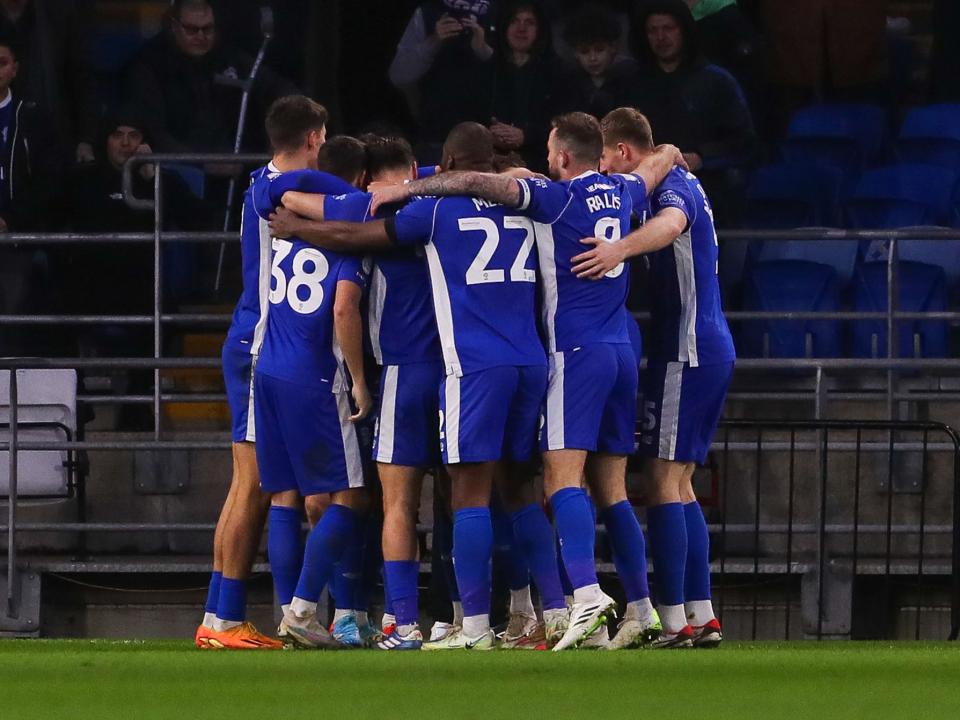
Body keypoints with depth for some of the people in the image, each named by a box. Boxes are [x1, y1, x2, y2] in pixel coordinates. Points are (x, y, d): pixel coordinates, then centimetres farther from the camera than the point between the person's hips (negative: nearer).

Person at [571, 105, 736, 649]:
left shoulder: (672, 186, -13)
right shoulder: (683, 184, 17)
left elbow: (670, 223, -37)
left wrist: (620, 250, -55)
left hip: (687, 353, -10)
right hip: (713, 349, 10)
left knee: (664, 484, -10)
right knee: (680, 486, 13)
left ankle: (674, 620, -13)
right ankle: (702, 616, 12)